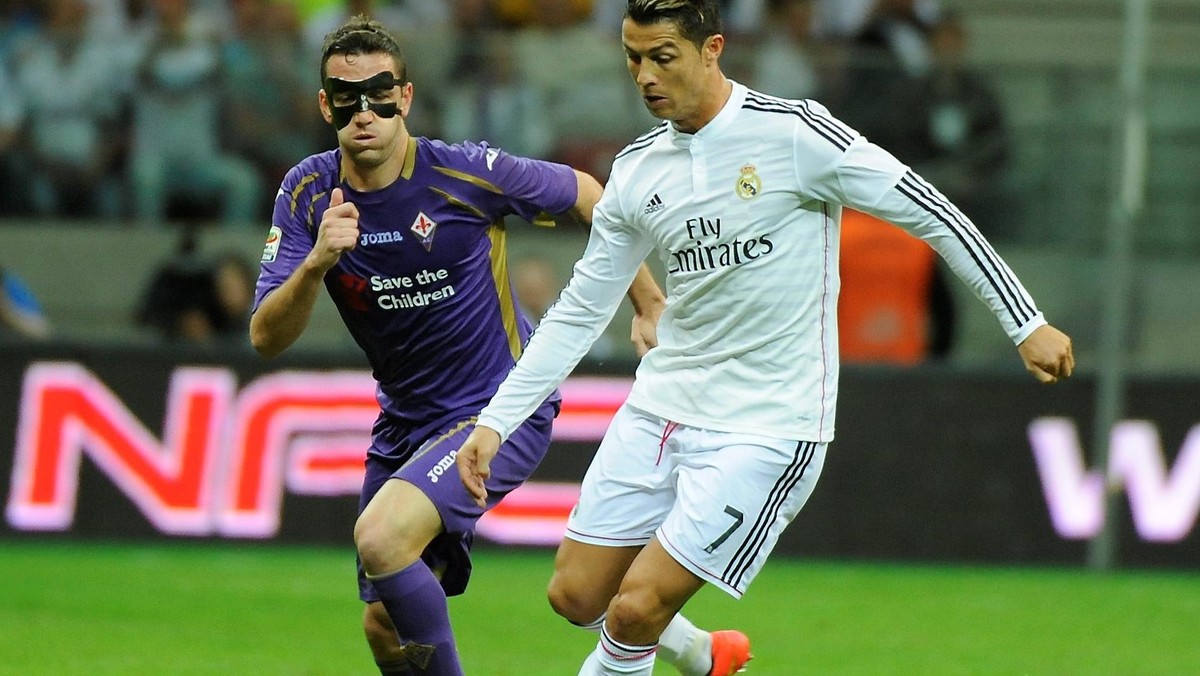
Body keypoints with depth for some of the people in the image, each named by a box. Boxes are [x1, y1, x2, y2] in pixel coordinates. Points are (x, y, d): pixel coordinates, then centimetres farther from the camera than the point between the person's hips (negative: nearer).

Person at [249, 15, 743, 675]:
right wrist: (318, 262, -33)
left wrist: (648, 305, 5)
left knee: (380, 536, -29)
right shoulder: (307, 193, -8)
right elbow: (266, 339, -14)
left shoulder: (468, 173, -18)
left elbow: (586, 195, 0)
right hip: (405, 420, 6)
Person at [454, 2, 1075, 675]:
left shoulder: (793, 132, -14)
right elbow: (580, 312, 12)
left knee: (635, 610, -13)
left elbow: (931, 213, -9)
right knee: (577, 595, 7)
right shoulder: (637, 170, 3)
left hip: (768, 428, -6)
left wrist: (1026, 324, -8)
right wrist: (495, 422, 6)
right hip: (660, 409, 6)